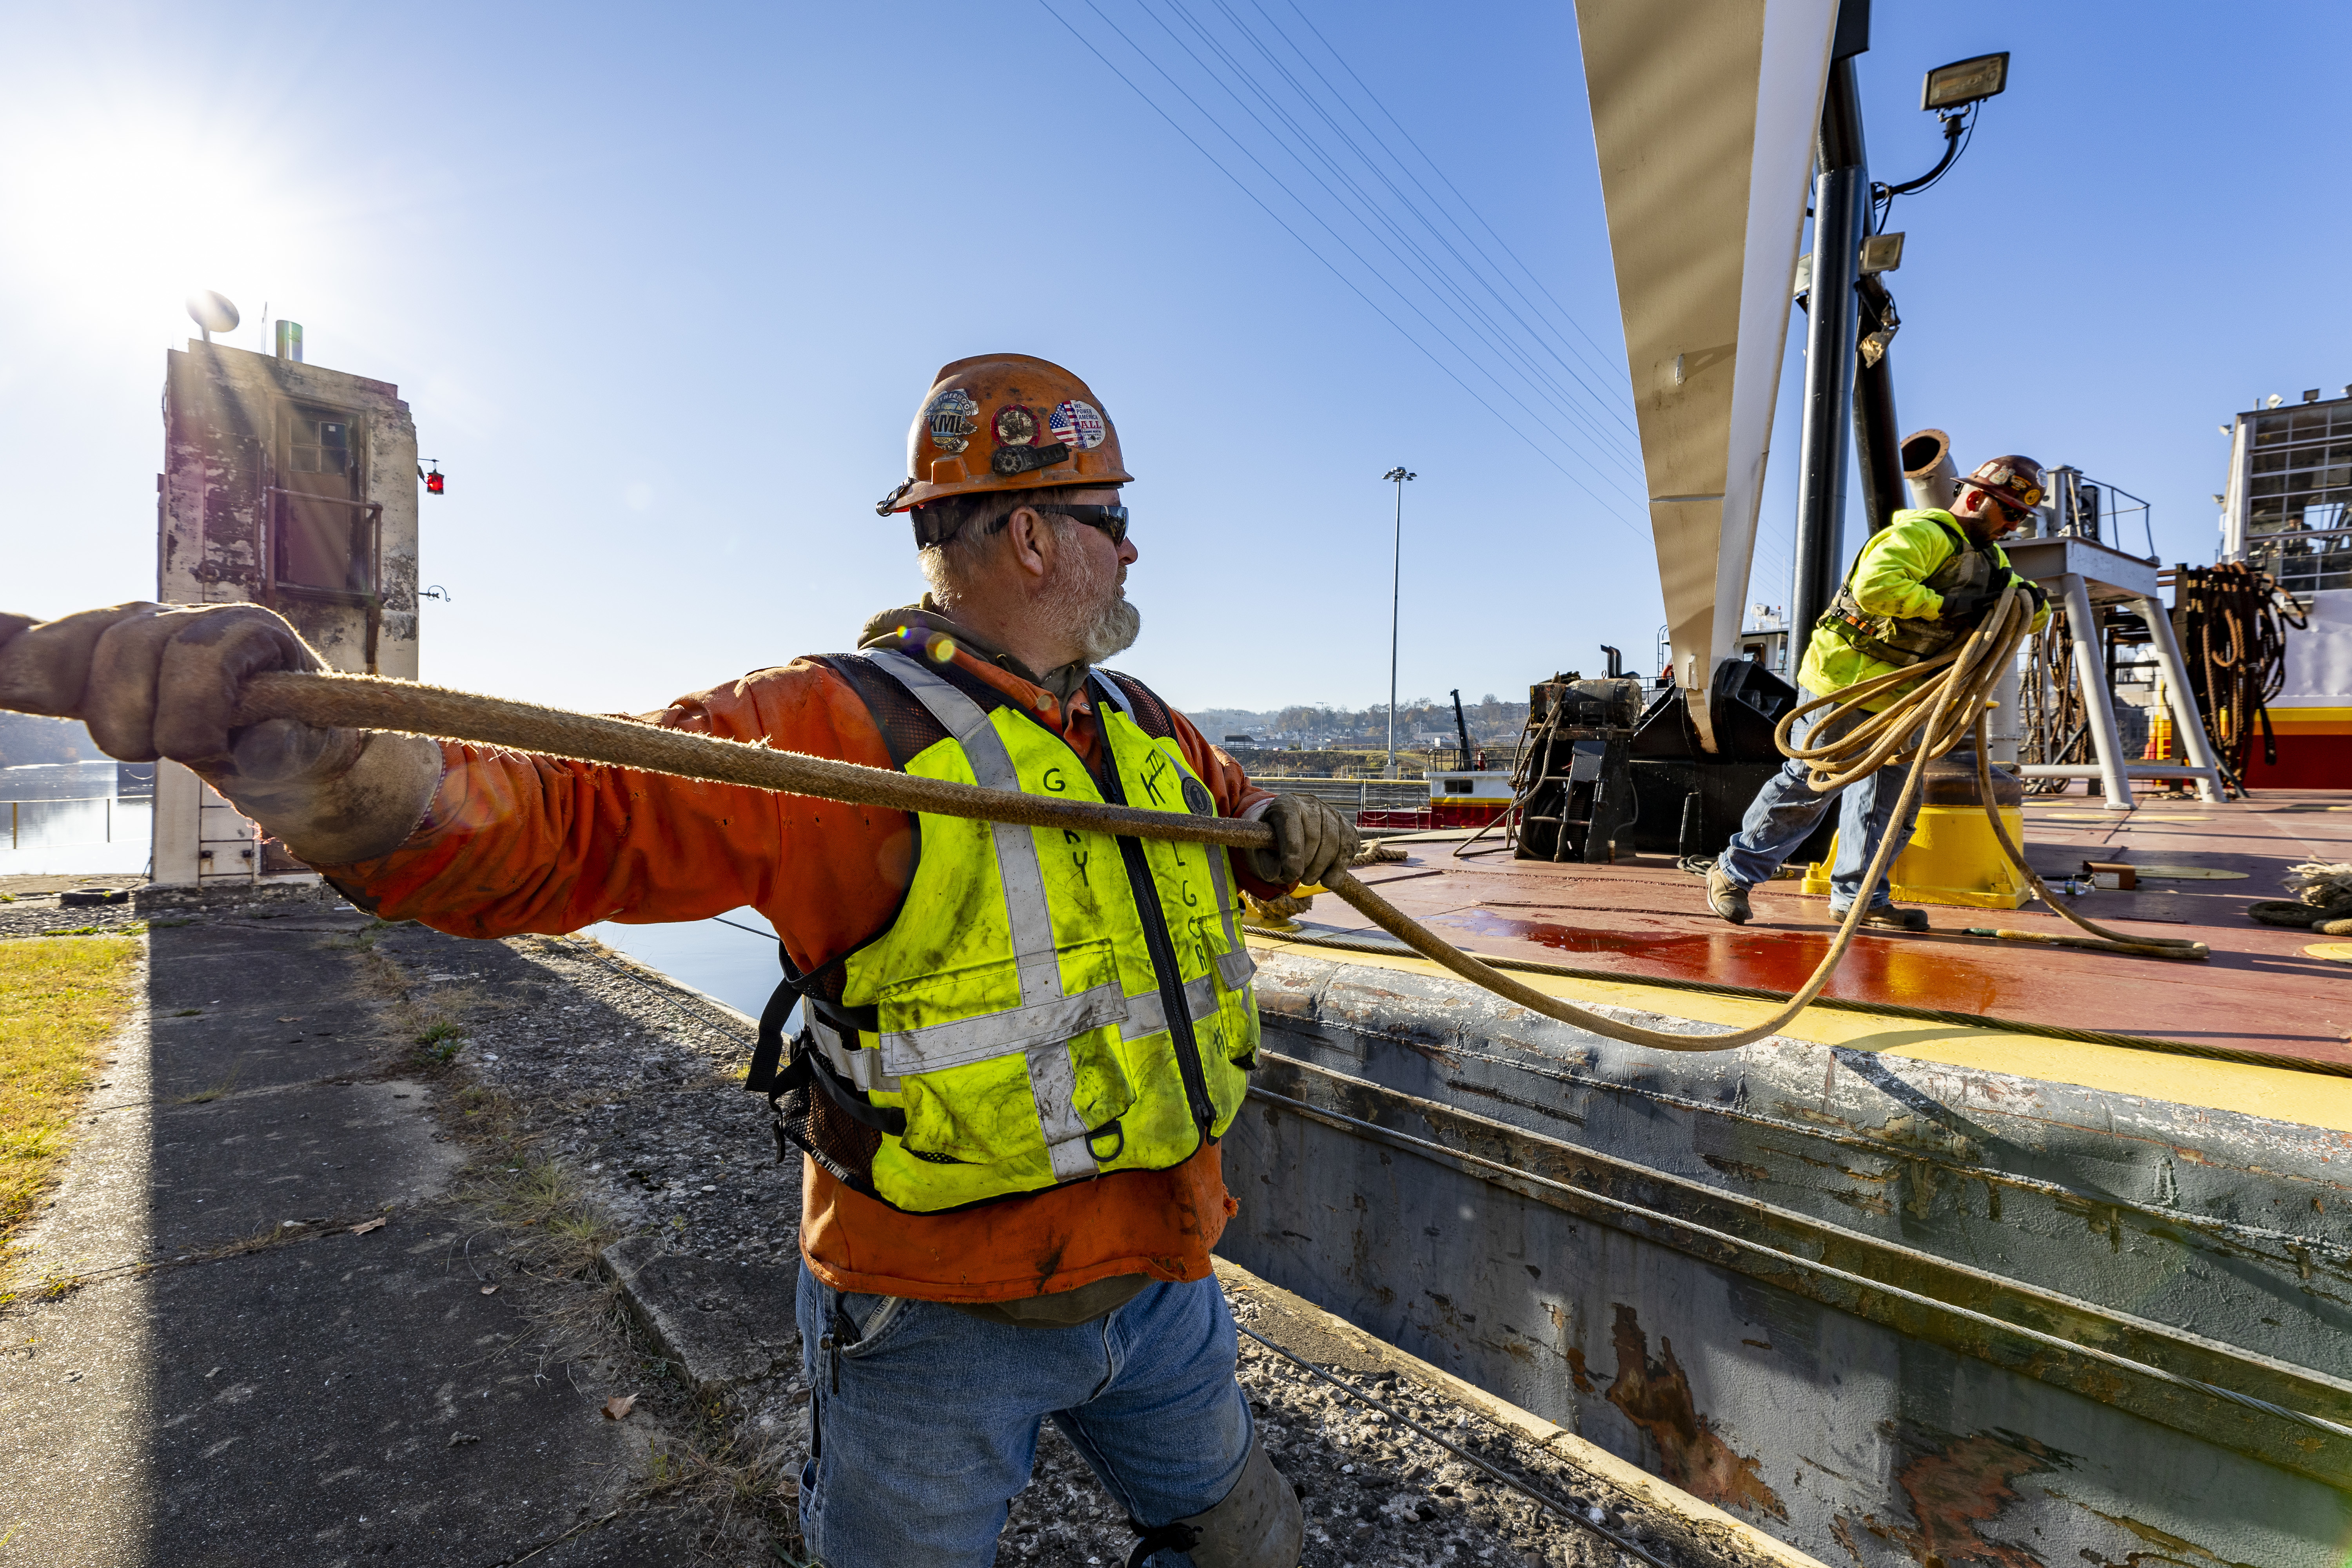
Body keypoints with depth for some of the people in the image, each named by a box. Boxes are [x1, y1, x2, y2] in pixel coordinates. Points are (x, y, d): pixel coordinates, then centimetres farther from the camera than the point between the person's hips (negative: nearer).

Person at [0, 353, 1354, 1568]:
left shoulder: (1148, 729, 4)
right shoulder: (843, 729, -21)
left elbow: (1232, 818, 20)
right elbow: (566, 816, -29)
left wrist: (1280, 831, -4)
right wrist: (307, 749, -48)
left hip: (1160, 1283, 7)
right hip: (936, 1321, -6)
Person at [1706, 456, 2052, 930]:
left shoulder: (1990, 558, 17)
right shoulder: (1923, 533, -15)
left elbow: (2031, 617, 19)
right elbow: (1873, 585, -32)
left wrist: (2027, 597, -3)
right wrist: (1943, 605, -27)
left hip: (1896, 695, 10)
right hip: (1847, 676, -10)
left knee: (1891, 793, 7)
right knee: (1811, 782, -8)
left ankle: (1858, 895, 16)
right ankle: (1734, 871, 3)